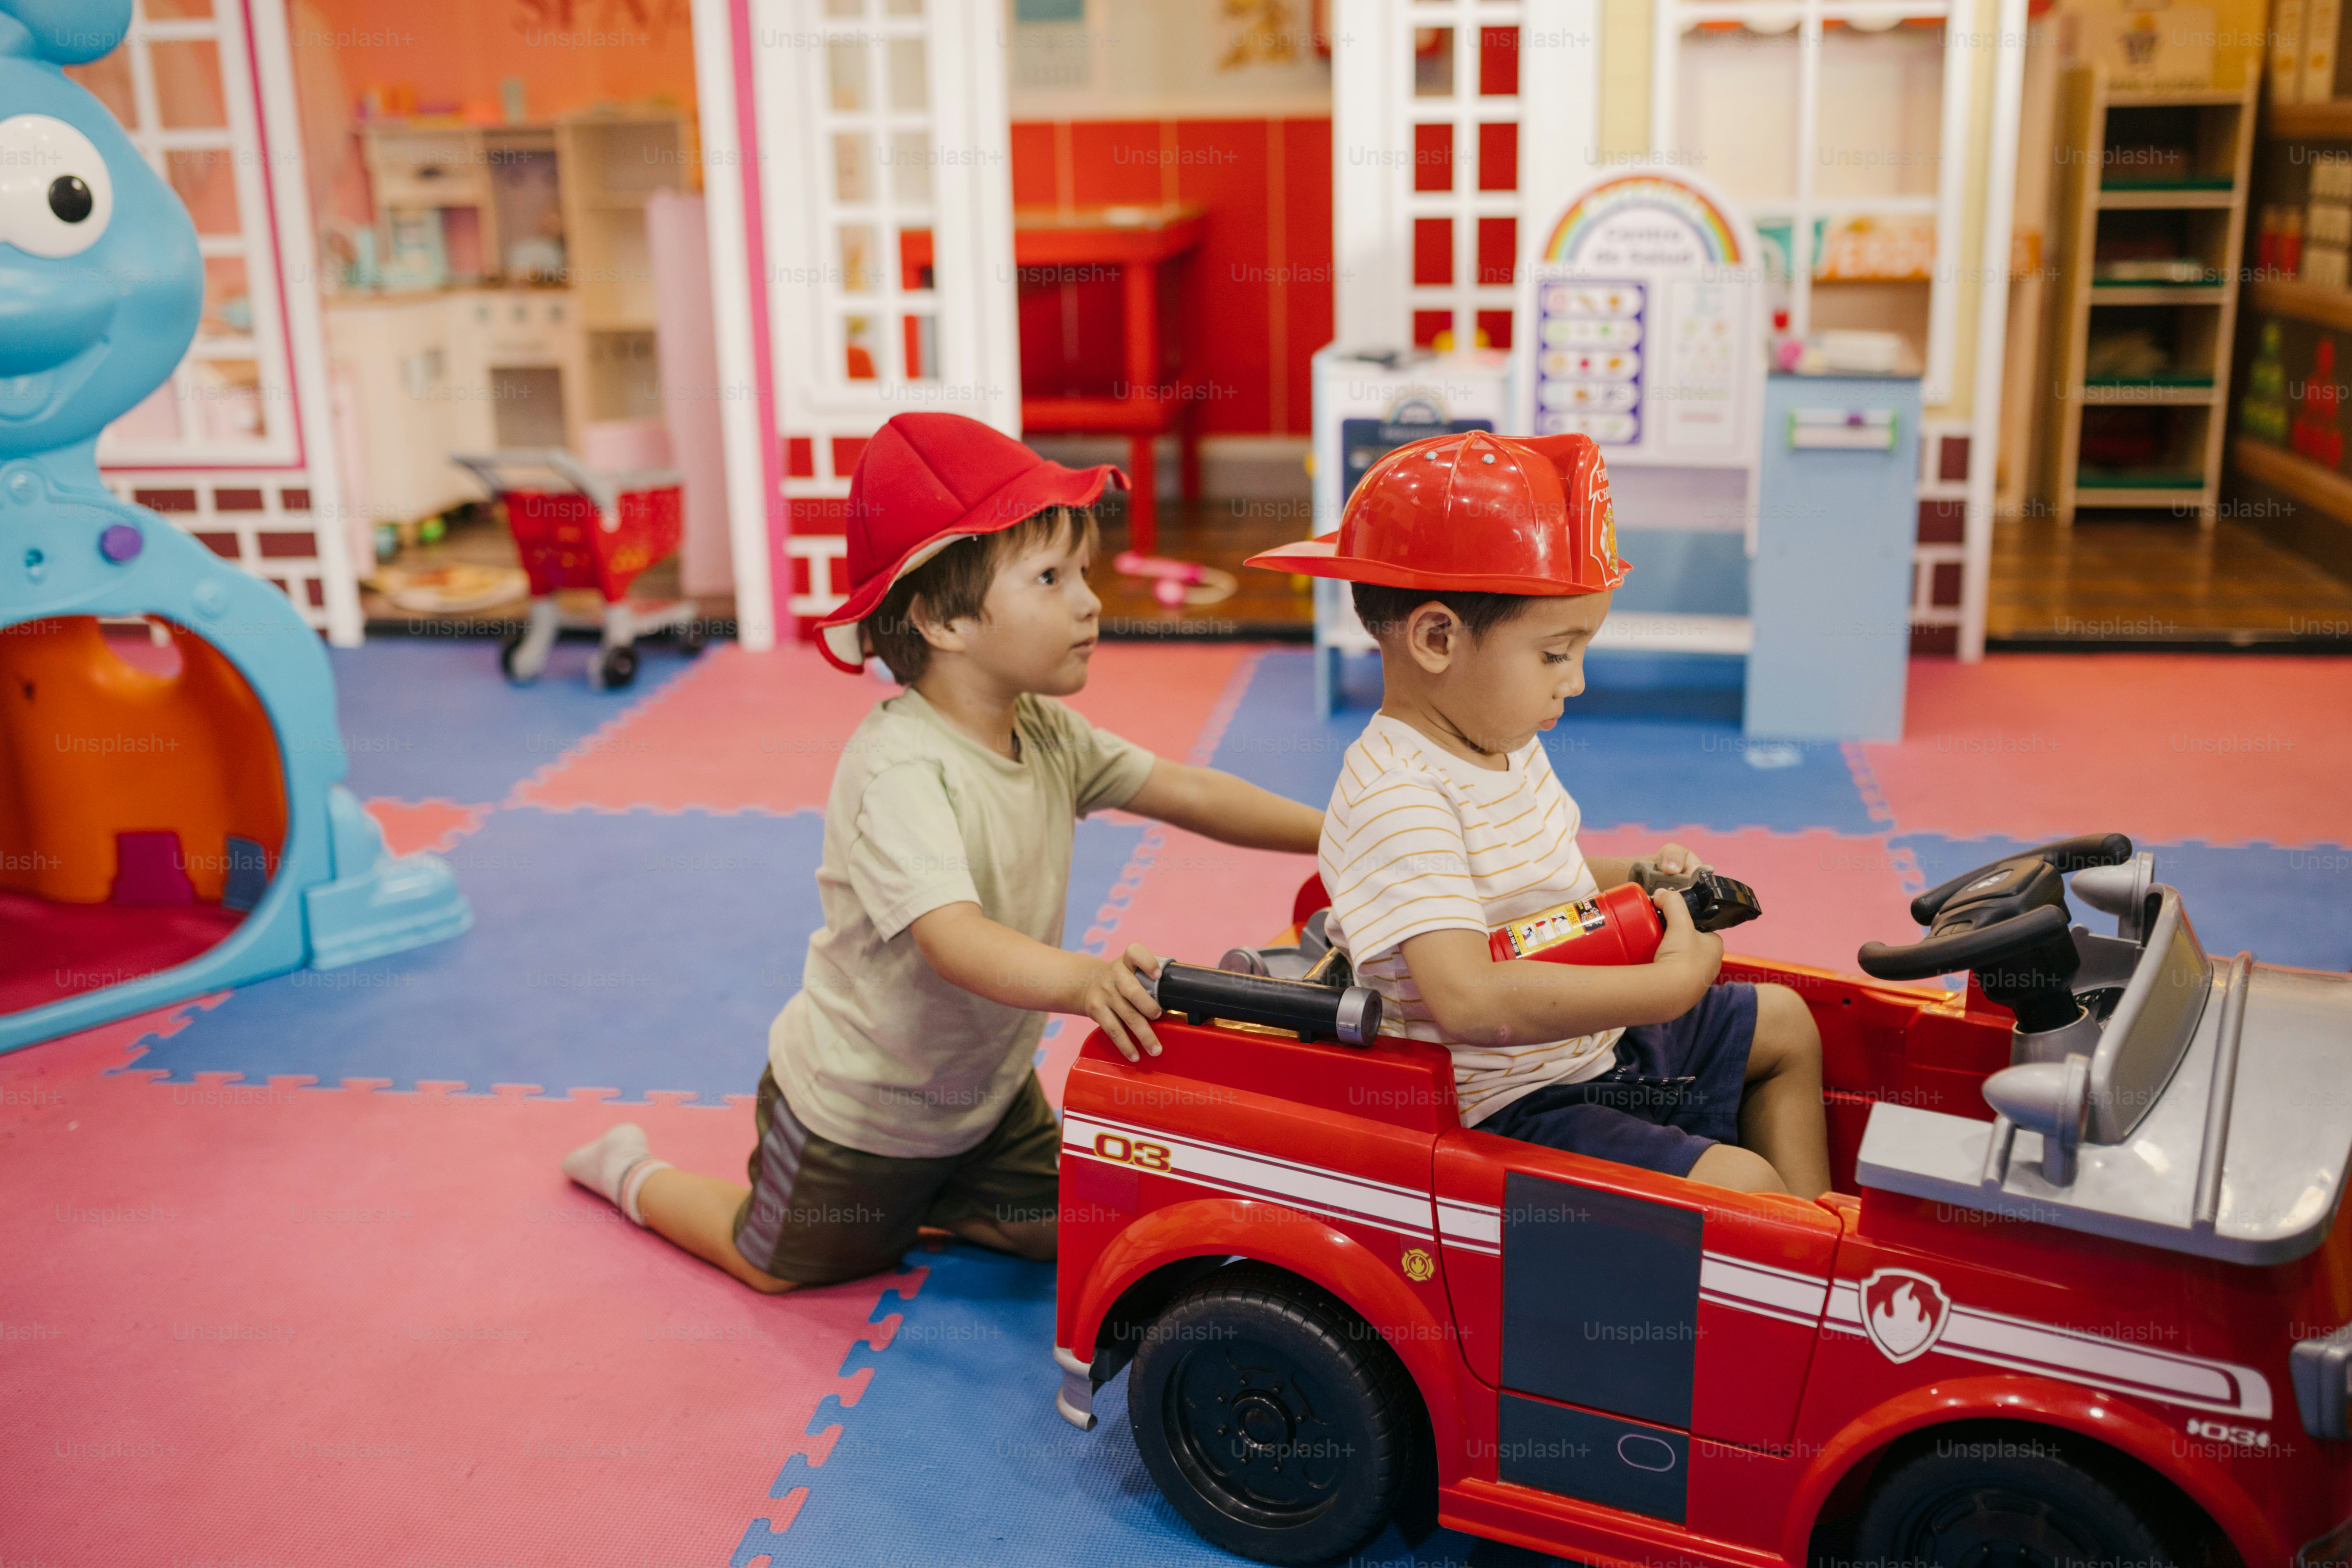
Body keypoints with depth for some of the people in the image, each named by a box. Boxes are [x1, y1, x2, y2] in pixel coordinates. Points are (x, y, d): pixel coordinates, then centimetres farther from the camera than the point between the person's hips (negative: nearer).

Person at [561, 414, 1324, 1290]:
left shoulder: (1046, 735, -9)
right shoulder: (899, 770, -35)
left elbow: (1184, 791, -5)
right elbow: (952, 936, -47)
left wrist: (1334, 834, -11)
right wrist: (1079, 980, -64)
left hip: (984, 1089, 7)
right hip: (856, 1108, -7)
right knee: (782, 1268, 15)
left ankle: (916, 1198, 29)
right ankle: (633, 1175, 39)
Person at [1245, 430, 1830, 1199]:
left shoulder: (1505, 746, 3)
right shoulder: (1397, 800, -29)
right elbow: (1471, 1001, -39)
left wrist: (1634, 882, 2)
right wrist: (1672, 982, -32)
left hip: (1590, 1042, 10)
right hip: (1504, 1110, -10)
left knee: (1785, 1022, 21)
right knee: (1742, 1183, -22)